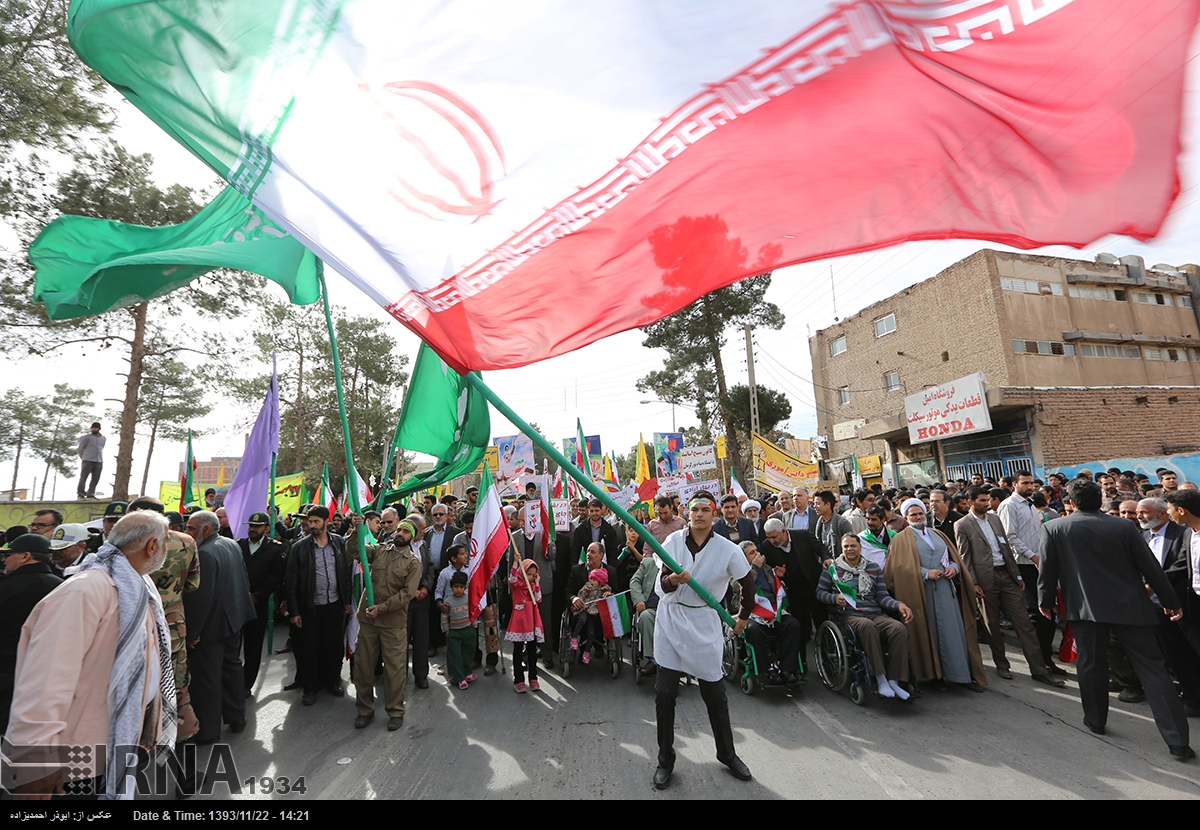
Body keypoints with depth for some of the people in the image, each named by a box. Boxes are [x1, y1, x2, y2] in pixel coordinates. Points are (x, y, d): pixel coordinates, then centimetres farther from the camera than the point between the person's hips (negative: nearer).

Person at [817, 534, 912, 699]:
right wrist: (834, 598, -12)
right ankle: (880, 679, -29)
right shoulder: (832, 568, 6)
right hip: (848, 615, -3)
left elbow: (882, 596, 11)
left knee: (899, 628, -27)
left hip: (875, 614, 4)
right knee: (867, 626, -38)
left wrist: (898, 605, -8)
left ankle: (894, 680, -19)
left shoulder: (874, 568, 16)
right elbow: (820, 591, 7)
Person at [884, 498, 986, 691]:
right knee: (929, 633, 1)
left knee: (954, 630, 3)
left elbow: (954, 556, 17)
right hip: (921, 592, -5)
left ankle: (962, 675, 12)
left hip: (947, 590, 5)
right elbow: (899, 567, -8)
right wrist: (925, 573, -16)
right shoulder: (901, 540, -1)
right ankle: (934, 674, 13)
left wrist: (954, 567, -4)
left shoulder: (938, 535, 18)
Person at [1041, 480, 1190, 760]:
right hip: (1129, 607, 1)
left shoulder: (1053, 528, -7)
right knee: (1153, 669, 7)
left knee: (1091, 665, 13)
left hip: (1085, 608, -1)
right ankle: (1178, 742, 9)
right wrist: (1171, 601, 16)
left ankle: (1096, 720, 27)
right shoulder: (1124, 527, -3)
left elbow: (1047, 569, -3)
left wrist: (1046, 600, 11)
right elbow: (1151, 568, 3)